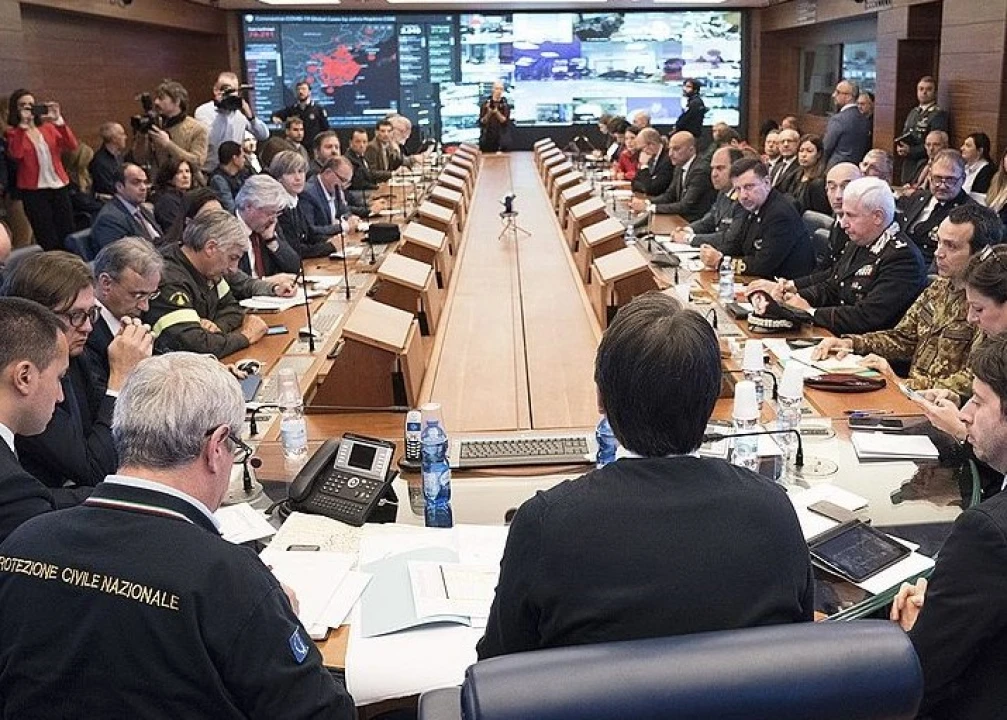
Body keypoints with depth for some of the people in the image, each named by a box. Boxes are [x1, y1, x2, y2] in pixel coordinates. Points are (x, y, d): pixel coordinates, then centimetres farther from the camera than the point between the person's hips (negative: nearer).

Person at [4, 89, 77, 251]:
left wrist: (58, 120, -12)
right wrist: (23, 125, -17)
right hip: (33, 190, -3)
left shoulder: (48, 127, 10)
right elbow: (15, 155, -18)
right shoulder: (13, 132, 2)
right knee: (48, 241, -3)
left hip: (59, 187, 3)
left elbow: (72, 145, -3)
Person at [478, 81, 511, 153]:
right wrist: (489, 113, -18)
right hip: (486, 139, 0)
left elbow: (505, 121, -7)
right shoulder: (485, 103, 2)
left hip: (500, 139, 0)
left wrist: (497, 112, -20)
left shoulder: (505, 105, 3)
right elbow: (482, 121, -1)